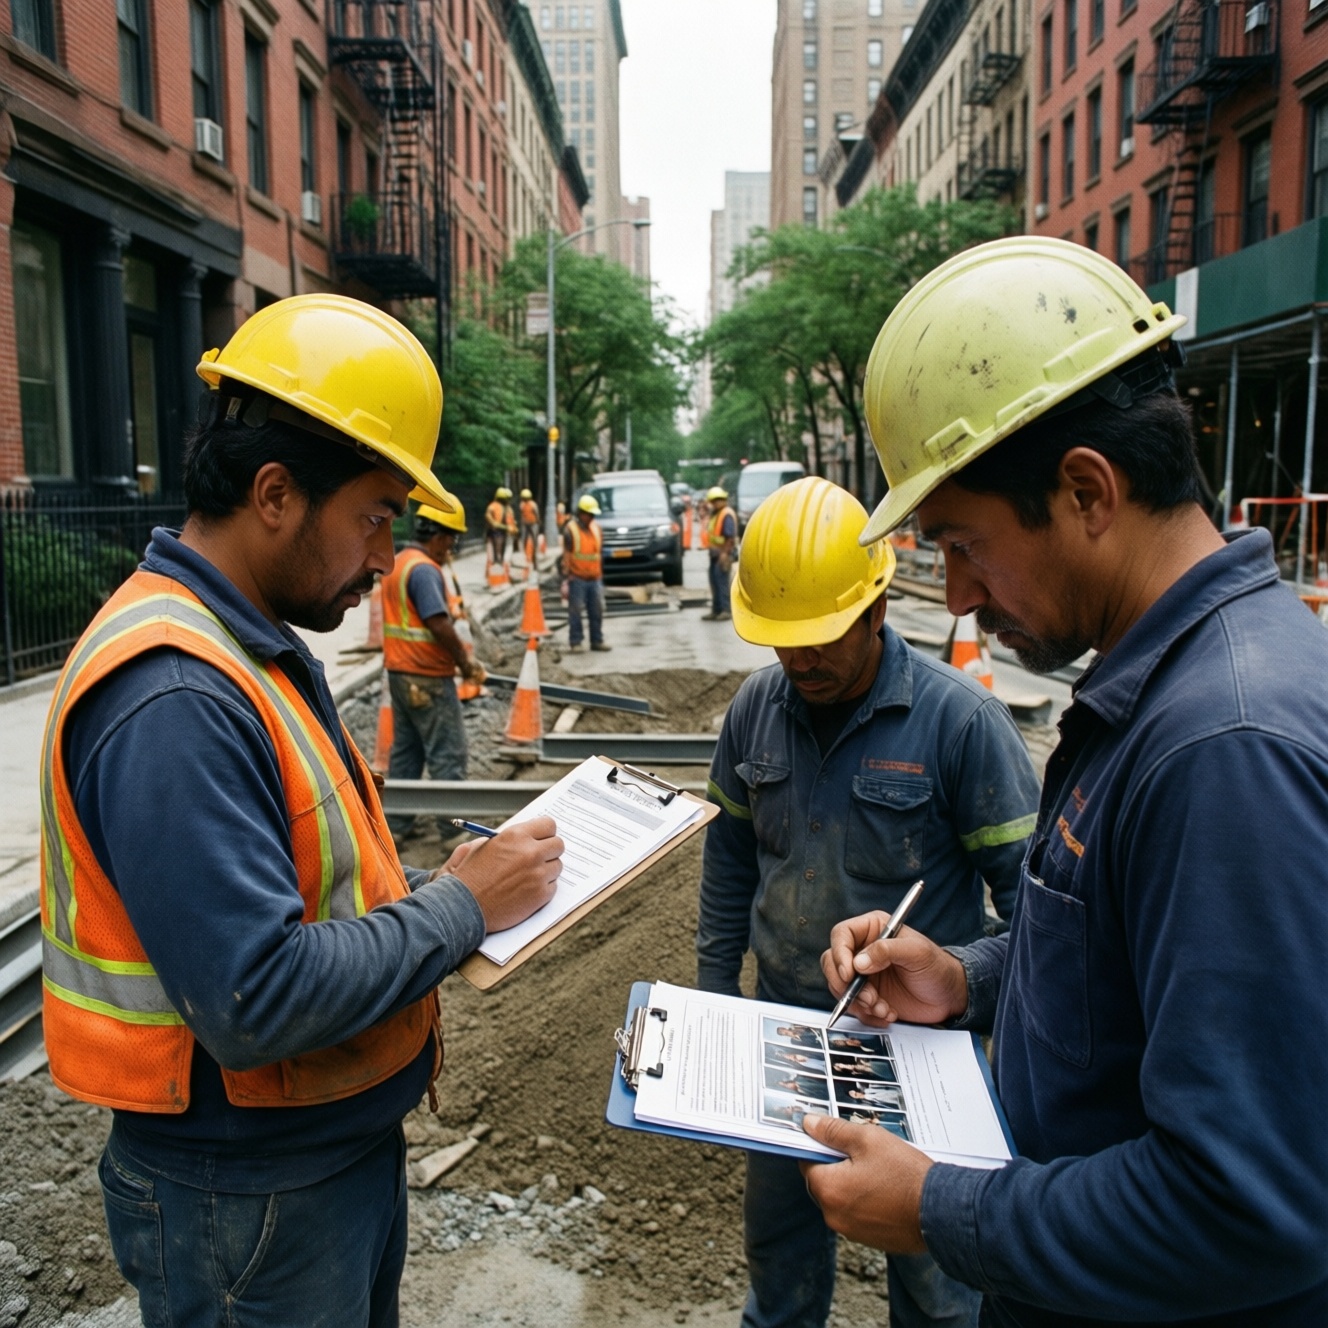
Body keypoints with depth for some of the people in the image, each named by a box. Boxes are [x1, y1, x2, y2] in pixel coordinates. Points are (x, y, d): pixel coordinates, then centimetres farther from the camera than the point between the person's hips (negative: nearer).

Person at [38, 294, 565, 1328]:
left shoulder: (262, 648, 4)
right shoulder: (171, 697, -28)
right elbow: (255, 1003, -32)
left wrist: (430, 885, -1)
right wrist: (460, 906, -21)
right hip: (248, 1203, -9)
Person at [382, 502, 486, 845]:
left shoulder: (398, 562, 12)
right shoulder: (424, 569, -18)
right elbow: (439, 624, -24)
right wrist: (465, 663, -15)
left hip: (400, 672, 10)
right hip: (428, 677, -10)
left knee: (405, 749, 15)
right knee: (448, 753, 0)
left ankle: (396, 823, 21)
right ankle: (454, 825, 7)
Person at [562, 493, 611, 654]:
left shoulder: (597, 528, 10)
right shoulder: (570, 530, -7)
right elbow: (566, 556, -8)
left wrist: (600, 574, 15)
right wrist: (566, 577, -12)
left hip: (595, 578, 5)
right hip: (577, 579, -5)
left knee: (597, 611, 9)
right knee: (575, 612, -2)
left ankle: (597, 640, 19)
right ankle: (576, 642, 5)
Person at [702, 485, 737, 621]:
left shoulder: (727, 514, -14)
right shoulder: (715, 513, 17)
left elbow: (730, 536, -21)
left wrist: (725, 553, -24)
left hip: (723, 553, -10)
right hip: (715, 553, 10)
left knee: (721, 582, -10)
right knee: (714, 582, 11)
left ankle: (727, 610, -7)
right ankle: (716, 610, 17)